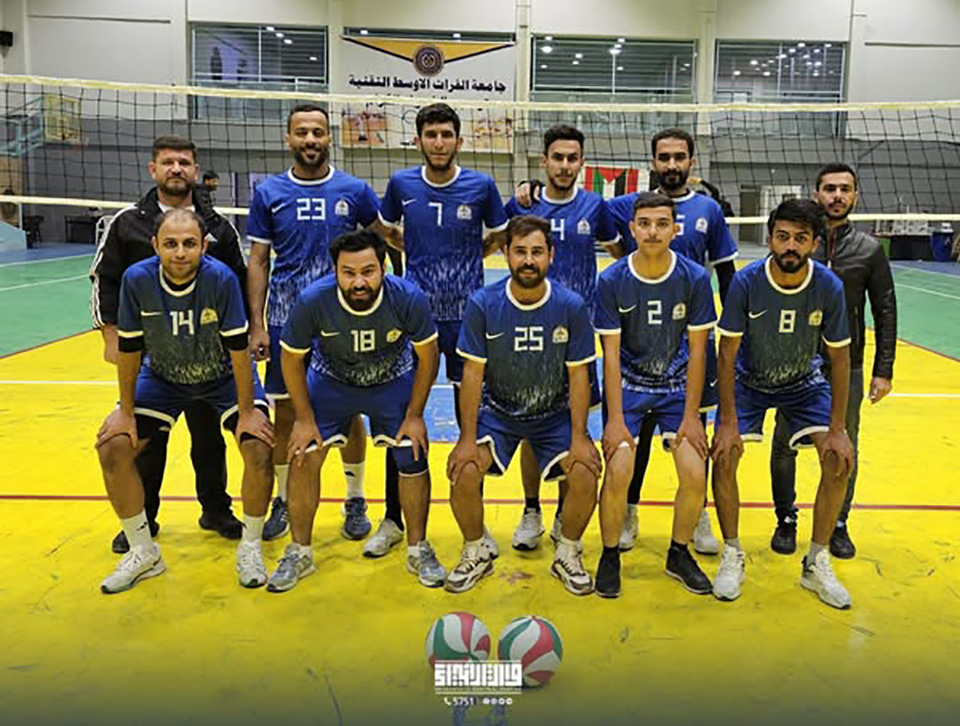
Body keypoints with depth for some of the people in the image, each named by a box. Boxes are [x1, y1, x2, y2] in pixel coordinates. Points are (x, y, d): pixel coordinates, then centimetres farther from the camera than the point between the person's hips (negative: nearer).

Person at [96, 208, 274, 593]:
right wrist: (126, 411, -6)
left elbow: (239, 349, -23)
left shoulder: (221, 279, -29)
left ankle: (250, 547, 3)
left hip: (225, 377, -2)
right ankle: (143, 553, 12)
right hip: (162, 378, 3)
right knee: (112, 448, -9)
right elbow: (128, 349, -11)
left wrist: (247, 412, -19)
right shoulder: (136, 279, -23)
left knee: (260, 447, -21)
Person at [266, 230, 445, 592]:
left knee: (414, 460, -5)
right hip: (330, 381, 0)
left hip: (394, 382, 0)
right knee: (303, 457, -7)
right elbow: (291, 358, -13)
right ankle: (299, 552, 13)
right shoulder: (312, 301, -31)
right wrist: (305, 418, -10)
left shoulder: (408, 299, -31)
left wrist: (414, 415, -10)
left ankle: (418, 549, 17)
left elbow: (428, 355, -13)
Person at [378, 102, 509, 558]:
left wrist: (465, 259, 5)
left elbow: (499, 236, 13)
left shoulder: (481, 186, -2)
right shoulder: (401, 184, 1)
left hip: (467, 315, -1)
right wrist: (421, 254, 8)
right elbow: (386, 230, 18)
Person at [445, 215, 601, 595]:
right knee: (463, 473, -21)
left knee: (585, 477, -19)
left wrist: (579, 438, -13)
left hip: (556, 414, 0)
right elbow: (473, 374, -11)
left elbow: (578, 375, -8)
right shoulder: (482, 304, -14)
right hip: (497, 411, 0)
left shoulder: (572, 306, -13)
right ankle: (475, 554, 9)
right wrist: (468, 439, -15)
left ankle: (567, 556, 10)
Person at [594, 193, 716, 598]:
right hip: (627, 385, -1)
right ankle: (610, 556, 7)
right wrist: (615, 419, -14)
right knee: (618, 471, -18)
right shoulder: (612, 281, -13)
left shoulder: (694, 278, -11)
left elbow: (697, 350, -6)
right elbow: (611, 353, -10)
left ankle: (679, 554, 16)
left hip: (677, 385, 2)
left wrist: (691, 416, -9)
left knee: (695, 475, -11)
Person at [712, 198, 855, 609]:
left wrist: (837, 429, -13)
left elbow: (839, 358, -11)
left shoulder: (829, 287, -20)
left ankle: (817, 564, 7)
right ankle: (732, 555, 3)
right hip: (748, 380, -1)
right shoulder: (746, 282, -25)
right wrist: (728, 422, -22)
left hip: (804, 383, 2)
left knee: (840, 460, -12)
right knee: (724, 455, -18)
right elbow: (728, 352, -18)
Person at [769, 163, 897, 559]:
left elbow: (885, 313, 6)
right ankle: (786, 520, 24)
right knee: (785, 446, 6)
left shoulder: (869, 250, 3)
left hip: (847, 367, 1)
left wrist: (884, 370, 1)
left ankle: (838, 524, 26)